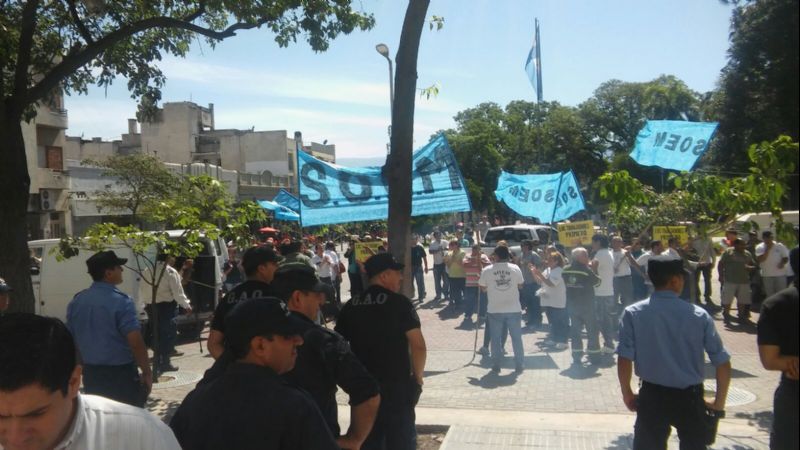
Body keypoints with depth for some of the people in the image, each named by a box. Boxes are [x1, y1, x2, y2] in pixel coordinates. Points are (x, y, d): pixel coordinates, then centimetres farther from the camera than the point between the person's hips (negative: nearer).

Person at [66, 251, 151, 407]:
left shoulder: (76, 301, 4)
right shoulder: (121, 301, -17)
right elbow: (135, 342, -21)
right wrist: (147, 372, -12)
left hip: (91, 374, 7)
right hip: (120, 373, -6)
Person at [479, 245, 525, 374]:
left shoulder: (487, 270, -9)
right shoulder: (515, 268, -6)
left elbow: (483, 288, 1)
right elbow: (520, 285, 5)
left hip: (495, 310, -1)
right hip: (513, 309, 1)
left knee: (496, 339, 10)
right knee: (516, 338, 11)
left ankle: (496, 366, 15)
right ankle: (519, 365, 17)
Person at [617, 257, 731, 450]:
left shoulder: (633, 313, -8)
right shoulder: (699, 315, -6)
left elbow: (624, 360, -10)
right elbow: (723, 363, -4)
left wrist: (627, 394, 5)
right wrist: (719, 402, 8)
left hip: (652, 395, 0)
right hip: (690, 396, 0)